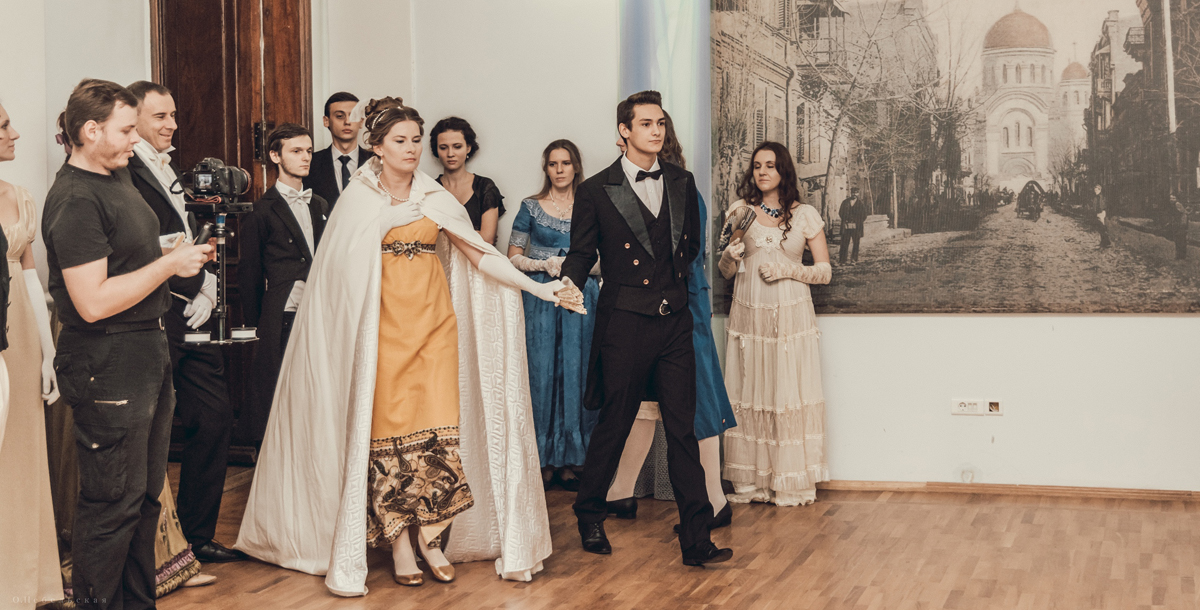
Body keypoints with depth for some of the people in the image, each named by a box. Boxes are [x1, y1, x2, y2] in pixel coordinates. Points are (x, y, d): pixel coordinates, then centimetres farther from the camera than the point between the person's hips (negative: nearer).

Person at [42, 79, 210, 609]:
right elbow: (93, 302, -26)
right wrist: (170, 264, -18)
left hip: (146, 352, 10)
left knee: (146, 494, 18)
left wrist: (182, 253, 10)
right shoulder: (75, 201, -19)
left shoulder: (115, 181, 13)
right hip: (107, 364, -10)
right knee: (114, 502, -2)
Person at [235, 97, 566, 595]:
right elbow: (345, 259, -2)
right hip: (383, 324, -2)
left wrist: (537, 286, -1)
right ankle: (399, 545, 5)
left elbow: (479, 253, 4)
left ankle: (430, 536, 6)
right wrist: (388, 219, -9)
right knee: (389, 429, -4)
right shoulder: (360, 198, 5)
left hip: (433, 321, 2)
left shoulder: (435, 198, 9)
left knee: (438, 429, -6)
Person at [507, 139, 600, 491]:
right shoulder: (531, 207, 8)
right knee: (541, 373, -3)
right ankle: (543, 463, 4)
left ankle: (569, 462, 6)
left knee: (576, 374, -1)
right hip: (539, 299, -1)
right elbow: (513, 257, 7)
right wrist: (544, 265, -9)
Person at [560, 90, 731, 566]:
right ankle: (590, 518, 27)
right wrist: (570, 283, -15)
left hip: (674, 323, 3)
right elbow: (581, 253, 3)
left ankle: (696, 540, 5)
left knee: (683, 431, 2)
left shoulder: (682, 183, 12)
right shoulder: (596, 191, 0)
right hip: (625, 325, -3)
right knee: (613, 426, 5)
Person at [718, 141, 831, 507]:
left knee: (790, 394, -3)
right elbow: (725, 271, 12)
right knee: (747, 395, 0)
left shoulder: (805, 215, 5)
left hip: (791, 315, -1)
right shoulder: (740, 210, 10)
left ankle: (792, 483, 6)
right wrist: (731, 256, -10)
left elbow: (824, 271, 5)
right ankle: (749, 482, 7)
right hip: (748, 315, 2)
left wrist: (788, 270, -10)